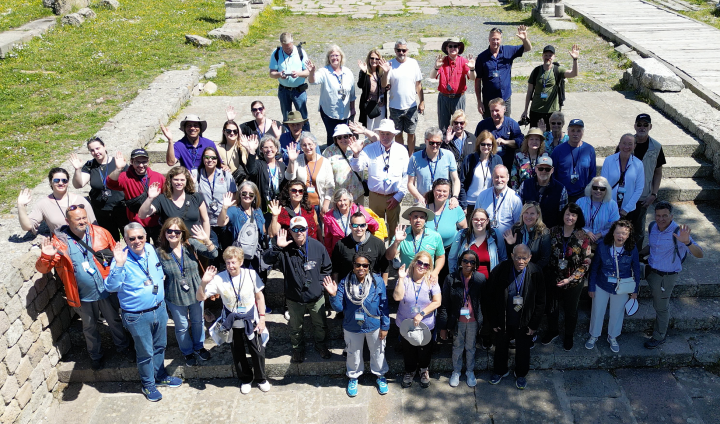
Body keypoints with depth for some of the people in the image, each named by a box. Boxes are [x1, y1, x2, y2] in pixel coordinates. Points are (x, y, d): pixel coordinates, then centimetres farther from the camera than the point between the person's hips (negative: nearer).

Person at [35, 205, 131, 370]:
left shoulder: (100, 233, -9)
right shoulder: (58, 241, -13)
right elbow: (42, 268, -11)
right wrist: (46, 256, -34)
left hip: (107, 291, 1)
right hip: (83, 296, 0)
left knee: (115, 321, 20)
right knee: (89, 328, 21)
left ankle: (123, 347, 44)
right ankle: (96, 356, 45)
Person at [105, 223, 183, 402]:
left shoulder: (151, 250, -2)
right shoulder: (122, 258, -20)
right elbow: (111, 287, -31)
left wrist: (159, 278, 5)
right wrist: (118, 265, -41)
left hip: (160, 309, 6)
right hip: (138, 316, -5)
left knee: (160, 346, 23)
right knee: (145, 353, 12)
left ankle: (160, 376, 46)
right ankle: (148, 385, 35)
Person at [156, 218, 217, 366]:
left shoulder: (191, 244, -13)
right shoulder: (159, 252, -15)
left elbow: (213, 255, -16)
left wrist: (207, 241, -35)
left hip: (196, 292, 2)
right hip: (175, 297, -2)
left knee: (198, 322, 23)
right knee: (182, 327, 17)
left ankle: (199, 347, 50)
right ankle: (188, 352, 43)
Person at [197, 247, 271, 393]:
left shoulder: (251, 274, -14)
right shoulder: (219, 279, -15)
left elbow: (259, 297, -3)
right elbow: (200, 297, -14)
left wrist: (262, 318, -4)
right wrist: (204, 283, -33)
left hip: (251, 322, 0)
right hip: (232, 325, 1)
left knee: (258, 352, 11)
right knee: (238, 354, 17)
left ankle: (261, 378, 37)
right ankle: (245, 379, 41)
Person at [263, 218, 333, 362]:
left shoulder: (317, 246, -10)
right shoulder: (285, 249, -14)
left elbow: (327, 267, 3)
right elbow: (267, 260, -26)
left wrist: (320, 282, -4)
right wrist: (277, 247, -40)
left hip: (316, 297, 1)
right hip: (294, 298, -1)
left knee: (321, 326, 21)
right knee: (295, 328, 21)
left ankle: (320, 345, 48)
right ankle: (298, 348, 46)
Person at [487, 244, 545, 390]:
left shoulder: (536, 273, -16)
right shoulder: (499, 271, -18)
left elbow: (540, 301, -6)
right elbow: (491, 298, -8)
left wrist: (534, 324, -6)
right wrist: (493, 322, -6)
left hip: (524, 322, 0)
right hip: (503, 321, 0)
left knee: (523, 349, 19)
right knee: (501, 347, 21)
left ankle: (521, 375, 46)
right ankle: (500, 371, 48)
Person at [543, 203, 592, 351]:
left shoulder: (583, 237, -14)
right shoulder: (554, 231, -7)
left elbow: (586, 263, -12)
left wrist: (570, 279, -18)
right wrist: (547, 272, -8)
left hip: (574, 282, -2)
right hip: (553, 278, 2)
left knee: (571, 310, 18)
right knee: (552, 307, 20)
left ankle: (569, 335, 42)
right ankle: (552, 331, 45)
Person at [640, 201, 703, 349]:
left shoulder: (678, 232, -28)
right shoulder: (652, 227, -6)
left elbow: (700, 255, -36)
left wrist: (687, 242, -54)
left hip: (666, 276, -5)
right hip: (651, 270, 5)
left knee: (661, 308, 13)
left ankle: (659, 338, 34)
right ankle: (662, 324, 54)